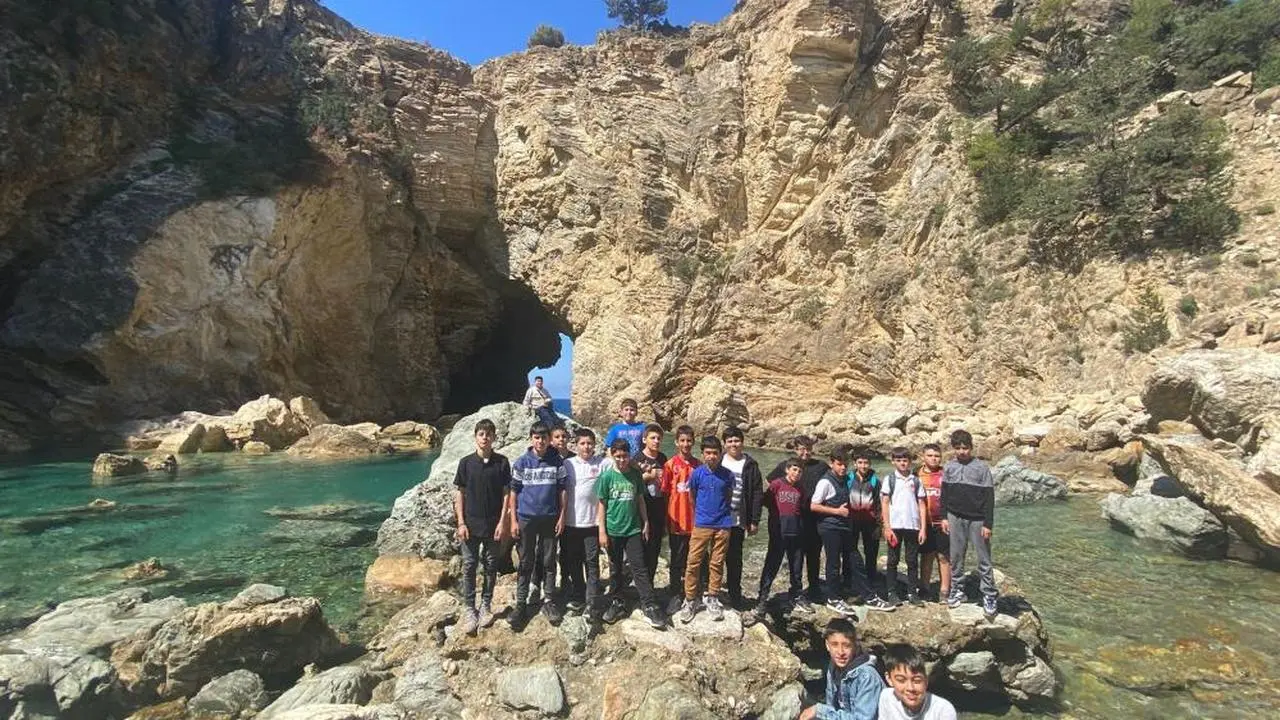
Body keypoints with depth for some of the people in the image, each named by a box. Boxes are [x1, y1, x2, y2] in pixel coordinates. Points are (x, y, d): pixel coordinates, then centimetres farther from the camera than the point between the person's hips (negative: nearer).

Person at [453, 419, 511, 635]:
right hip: (470, 524, 0)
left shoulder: (501, 462, -3)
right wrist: (461, 523, -5)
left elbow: (506, 493, -1)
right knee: (468, 567, 3)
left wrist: (502, 522, -7)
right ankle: (469, 610, 14)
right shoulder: (466, 462, -2)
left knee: (490, 567, 10)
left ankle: (486, 606, 24)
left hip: (493, 525, 0)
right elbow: (459, 494, 1)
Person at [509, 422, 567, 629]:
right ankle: (521, 604, 16)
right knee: (525, 563, 7)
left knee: (549, 562, 9)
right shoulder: (521, 462, -3)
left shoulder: (557, 462, -1)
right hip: (526, 519, 0)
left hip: (550, 519, 1)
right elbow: (514, 492, 1)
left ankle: (549, 602, 21)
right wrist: (514, 520, -2)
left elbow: (562, 490, 3)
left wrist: (562, 517, -1)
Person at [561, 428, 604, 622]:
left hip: (592, 522, -2)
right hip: (571, 522, 2)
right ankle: (577, 597, 28)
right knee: (573, 562, 12)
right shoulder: (568, 464, 2)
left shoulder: (602, 463, -1)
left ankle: (593, 604, 5)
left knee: (592, 563, 1)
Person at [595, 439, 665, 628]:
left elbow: (640, 500, 9)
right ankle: (615, 604, 26)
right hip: (613, 530, -1)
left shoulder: (635, 474, 0)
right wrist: (602, 531, -5)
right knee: (615, 569, 12)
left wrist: (645, 522, 6)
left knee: (639, 569, -1)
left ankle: (650, 607, 3)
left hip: (634, 529, 1)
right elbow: (602, 504, -3)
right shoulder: (607, 476, -6)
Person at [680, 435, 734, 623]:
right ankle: (690, 600, 9)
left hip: (722, 525, 1)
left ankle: (712, 599, 22)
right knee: (693, 562, -1)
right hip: (701, 524, -1)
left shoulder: (728, 475, -2)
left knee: (717, 563, 8)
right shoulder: (697, 474, -4)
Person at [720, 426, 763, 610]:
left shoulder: (750, 464, 1)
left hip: (738, 521, -1)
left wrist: (754, 521, -4)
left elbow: (757, 494, 0)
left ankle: (735, 598, 18)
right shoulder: (717, 462, 3)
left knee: (734, 560, 7)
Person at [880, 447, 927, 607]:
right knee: (893, 561, 4)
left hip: (913, 526, 2)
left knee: (912, 561, 7)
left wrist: (923, 528, 0)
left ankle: (912, 592, 17)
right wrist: (887, 527, -7)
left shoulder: (916, 481, 6)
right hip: (895, 526, -2)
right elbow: (884, 504, -1)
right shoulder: (890, 480, 2)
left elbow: (922, 505, 7)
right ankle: (892, 593, 11)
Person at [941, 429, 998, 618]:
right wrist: (944, 517, 6)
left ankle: (989, 596, 8)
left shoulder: (981, 468, -6)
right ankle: (956, 590, 21)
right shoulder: (949, 467, 5)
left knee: (983, 559, 0)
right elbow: (944, 494, 11)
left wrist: (988, 524, -10)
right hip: (956, 518, 3)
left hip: (977, 519, -3)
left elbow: (989, 497, -6)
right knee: (956, 556, 9)